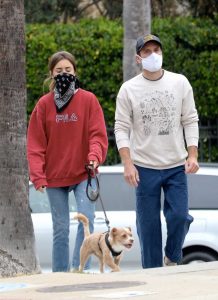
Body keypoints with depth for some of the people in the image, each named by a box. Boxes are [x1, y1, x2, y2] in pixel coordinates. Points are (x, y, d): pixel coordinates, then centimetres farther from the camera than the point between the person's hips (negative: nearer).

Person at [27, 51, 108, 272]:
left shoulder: (88, 100, 0)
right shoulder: (44, 104, 2)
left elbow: (98, 134, -3)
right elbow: (35, 143, 2)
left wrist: (94, 156, -22)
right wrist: (38, 175, -8)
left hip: (83, 173, -1)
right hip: (55, 176, 1)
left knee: (86, 219, -17)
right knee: (60, 228, 6)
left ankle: (79, 269, -13)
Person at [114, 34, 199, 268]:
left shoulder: (180, 83, 4)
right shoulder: (129, 89, 0)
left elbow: (190, 122, 6)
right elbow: (121, 128, -1)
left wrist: (192, 155, -4)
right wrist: (128, 164, -10)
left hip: (176, 166, 1)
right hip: (145, 168, -1)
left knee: (179, 216, -9)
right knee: (148, 224, 1)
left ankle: (172, 259, 15)